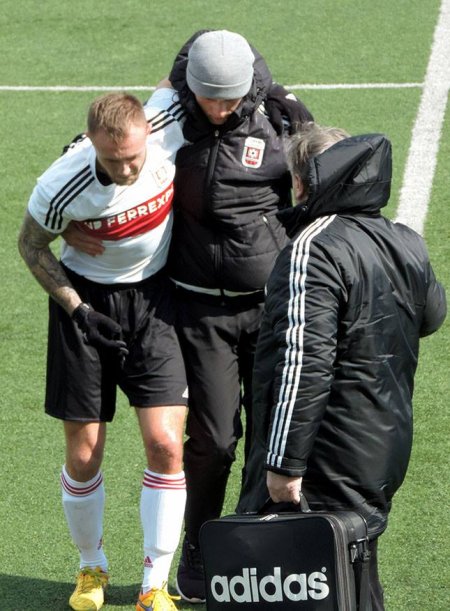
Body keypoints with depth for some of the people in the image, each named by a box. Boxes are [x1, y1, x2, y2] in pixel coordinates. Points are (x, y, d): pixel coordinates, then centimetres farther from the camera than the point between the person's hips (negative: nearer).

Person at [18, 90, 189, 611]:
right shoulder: (62, 186, -26)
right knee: (83, 454, 3)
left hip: (152, 295, 1)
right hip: (86, 298, -1)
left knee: (165, 444, -10)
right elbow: (31, 246, -6)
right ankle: (91, 568, 29)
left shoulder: (170, 126, -23)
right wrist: (77, 309, -10)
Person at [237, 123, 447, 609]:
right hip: (386, 455, 9)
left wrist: (286, 463, -23)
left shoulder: (313, 250, -18)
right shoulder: (406, 244, 9)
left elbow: (303, 363, -25)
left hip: (326, 470, -9)